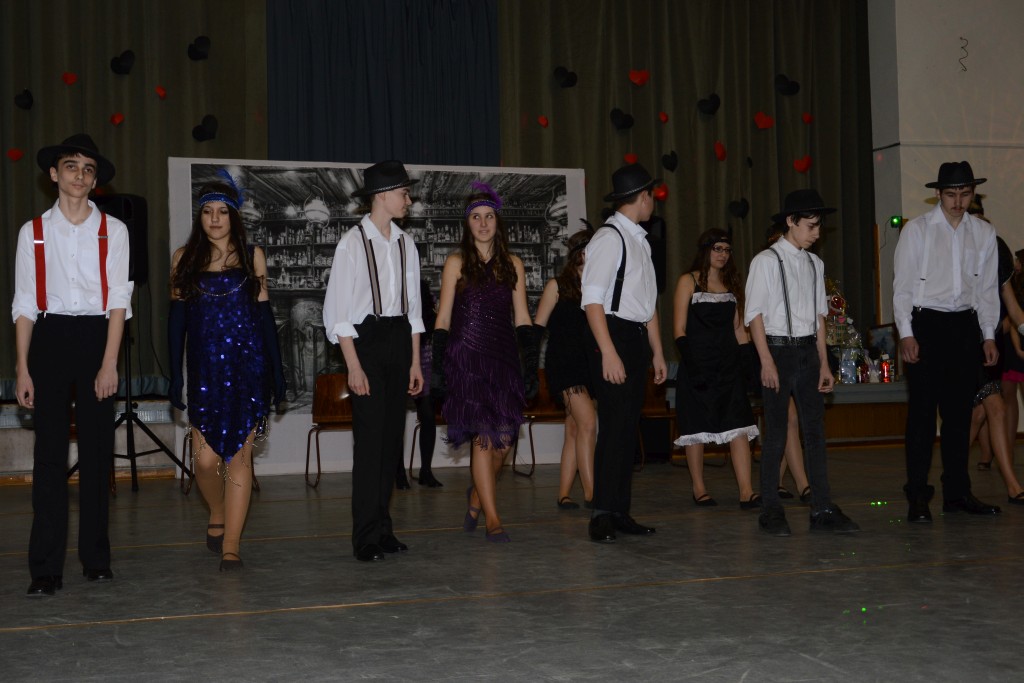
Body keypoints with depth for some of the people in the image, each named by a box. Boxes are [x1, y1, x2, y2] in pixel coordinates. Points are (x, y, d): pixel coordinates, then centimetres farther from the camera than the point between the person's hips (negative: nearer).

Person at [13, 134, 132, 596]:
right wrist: (22, 369, -2)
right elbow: (24, 304, 5)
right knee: (49, 451, -2)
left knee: (97, 449, 4)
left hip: (96, 336, 0)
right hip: (49, 337, 0)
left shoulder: (112, 230, 6)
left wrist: (109, 363, -9)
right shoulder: (34, 231, 8)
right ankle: (45, 569, 0)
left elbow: (118, 299, 0)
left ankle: (96, 558, 13)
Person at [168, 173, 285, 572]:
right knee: (206, 458, -2)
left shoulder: (252, 256, 7)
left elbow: (264, 314, 8)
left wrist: (276, 371, 5)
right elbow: (176, 319, 7)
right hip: (204, 369, 1)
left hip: (247, 366, -1)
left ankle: (231, 544, 1)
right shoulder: (184, 258, 8)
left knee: (239, 454, -4)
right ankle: (217, 517, 28)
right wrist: (175, 376, 2)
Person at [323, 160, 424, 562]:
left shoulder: (405, 243, 11)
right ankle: (366, 536, 0)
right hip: (366, 337, -6)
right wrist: (353, 365, -15)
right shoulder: (353, 242, -7)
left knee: (392, 436, 7)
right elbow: (337, 310, -9)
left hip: (399, 338, 6)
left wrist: (415, 362, 10)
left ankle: (383, 528, 16)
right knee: (369, 437, -7)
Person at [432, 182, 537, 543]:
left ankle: (478, 493, 29)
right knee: (483, 436, -8)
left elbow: (522, 318, 11)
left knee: (504, 438, 1)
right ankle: (492, 518, 0)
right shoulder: (456, 262, 3)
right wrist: (437, 366, -4)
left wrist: (532, 364, 4)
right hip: (466, 357, -3)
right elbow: (443, 319, 2)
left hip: (503, 357, 3)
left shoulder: (513, 264, 11)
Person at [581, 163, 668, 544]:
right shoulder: (609, 238, -10)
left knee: (629, 427, 9)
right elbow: (592, 299, -17)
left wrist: (657, 352, 19)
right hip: (612, 337, -9)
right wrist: (608, 353, -23)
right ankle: (602, 515, -7)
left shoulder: (640, 241, 18)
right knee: (614, 426, -11)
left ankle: (620, 512, 14)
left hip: (637, 339, 9)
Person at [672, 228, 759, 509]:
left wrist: (747, 360, 7)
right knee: (697, 427, 2)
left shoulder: (732, 283, 16)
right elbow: (679, 328, -5)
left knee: (739, 425, -7)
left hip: (728, 364, 4)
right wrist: (690, 362, -14)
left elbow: (738, 328, 17)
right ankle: (699, 489, 14)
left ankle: (746, 492, -12)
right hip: (699, 364, -4)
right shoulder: (688, 281, 1)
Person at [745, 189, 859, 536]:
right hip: (778, 350, -5)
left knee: (815, 431, 5)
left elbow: (819, 315, 13)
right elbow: (755, 315, -9)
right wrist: (767, 362, -14)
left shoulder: (814, 264, 12)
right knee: (775, 433, 0)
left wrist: (823, 363, 8)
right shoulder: (766, 261, -6)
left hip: (808, 351, 6)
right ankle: (771, 510, 10)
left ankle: (822, 510, 8)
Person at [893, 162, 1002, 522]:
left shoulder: (983, 233, 10)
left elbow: (988, 288, 13)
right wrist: (906, 334, -9)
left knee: (959, 411, 8)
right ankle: (918, 497, -1)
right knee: (922, 411, -5)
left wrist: (989, 336, 7)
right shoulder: (916, 230, 0)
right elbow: (902, 285, -2)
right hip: (926, 324, -4)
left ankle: (957, 492, 17)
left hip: (965, 326, 4)